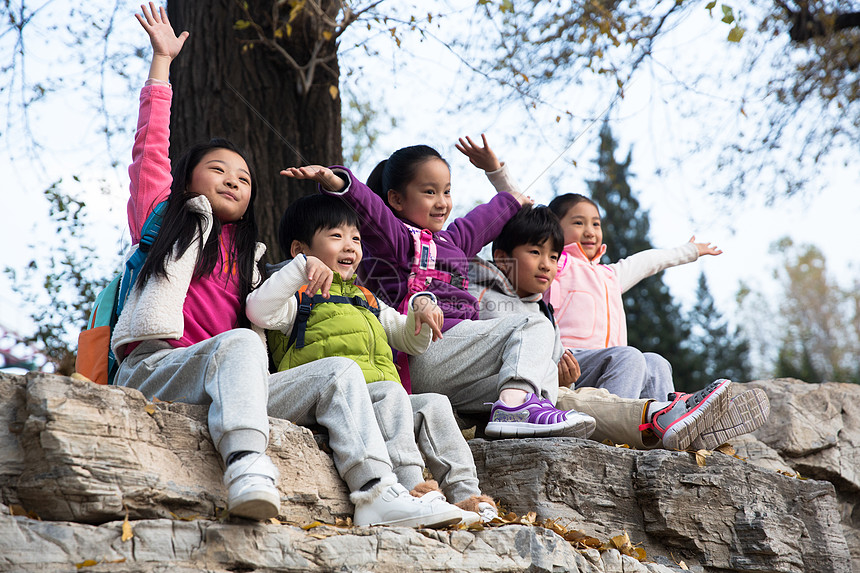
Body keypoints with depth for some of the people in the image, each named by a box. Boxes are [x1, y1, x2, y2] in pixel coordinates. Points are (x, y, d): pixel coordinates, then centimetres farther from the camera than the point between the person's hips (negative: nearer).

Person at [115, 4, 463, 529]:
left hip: (229, 385, 5)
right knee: (238, 343, -36)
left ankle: (377, 493, -33)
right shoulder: (163, 217, 19)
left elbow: (260, 322, 25)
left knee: (339, 372, -13)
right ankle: (248, 470, -58)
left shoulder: (247, 256, 32)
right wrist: (162, 61, 12)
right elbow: (151, 147, 11)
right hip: (154, 367, -5)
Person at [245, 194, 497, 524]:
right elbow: (258, 311, -12)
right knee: (391, 393, -32)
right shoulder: (300, 298, 11)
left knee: (435, 405, -15)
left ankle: (465, 494, -23)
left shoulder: (367, 303, 34)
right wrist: (301, 268, -19)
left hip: (381, 403, 7)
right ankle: (410, 487, -46)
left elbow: (413, 342, 37)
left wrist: (421, 307, 16)